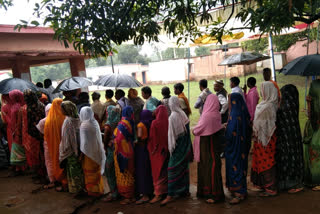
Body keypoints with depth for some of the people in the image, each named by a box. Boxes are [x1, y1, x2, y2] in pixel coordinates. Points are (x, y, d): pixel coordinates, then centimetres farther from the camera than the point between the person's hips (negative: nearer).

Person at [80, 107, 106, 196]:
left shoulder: (84, 125, -18)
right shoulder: (95, 123, 1)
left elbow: (84, 141, -16)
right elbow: (98, 138, 6)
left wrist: (82, 152, -7)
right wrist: (100, 150, 13)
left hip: (89, 151, -7)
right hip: (97, 151, 7)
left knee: (90, 172, 7)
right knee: (96, 170, 18)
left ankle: (93, 190, 17)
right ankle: (99, 189, 28)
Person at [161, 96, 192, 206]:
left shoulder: (173, 116, -17)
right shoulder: (183, 114, 3)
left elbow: (172, 134, -16)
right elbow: (187, 132, 8)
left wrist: (171, 147, -7)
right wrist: (188, 146, 16)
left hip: (177, 147, -7)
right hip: (185, 147, 7)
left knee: (173, 170, -3)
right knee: (184, 168, 17)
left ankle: (170, 195, -1)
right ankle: (185, 190, 28)